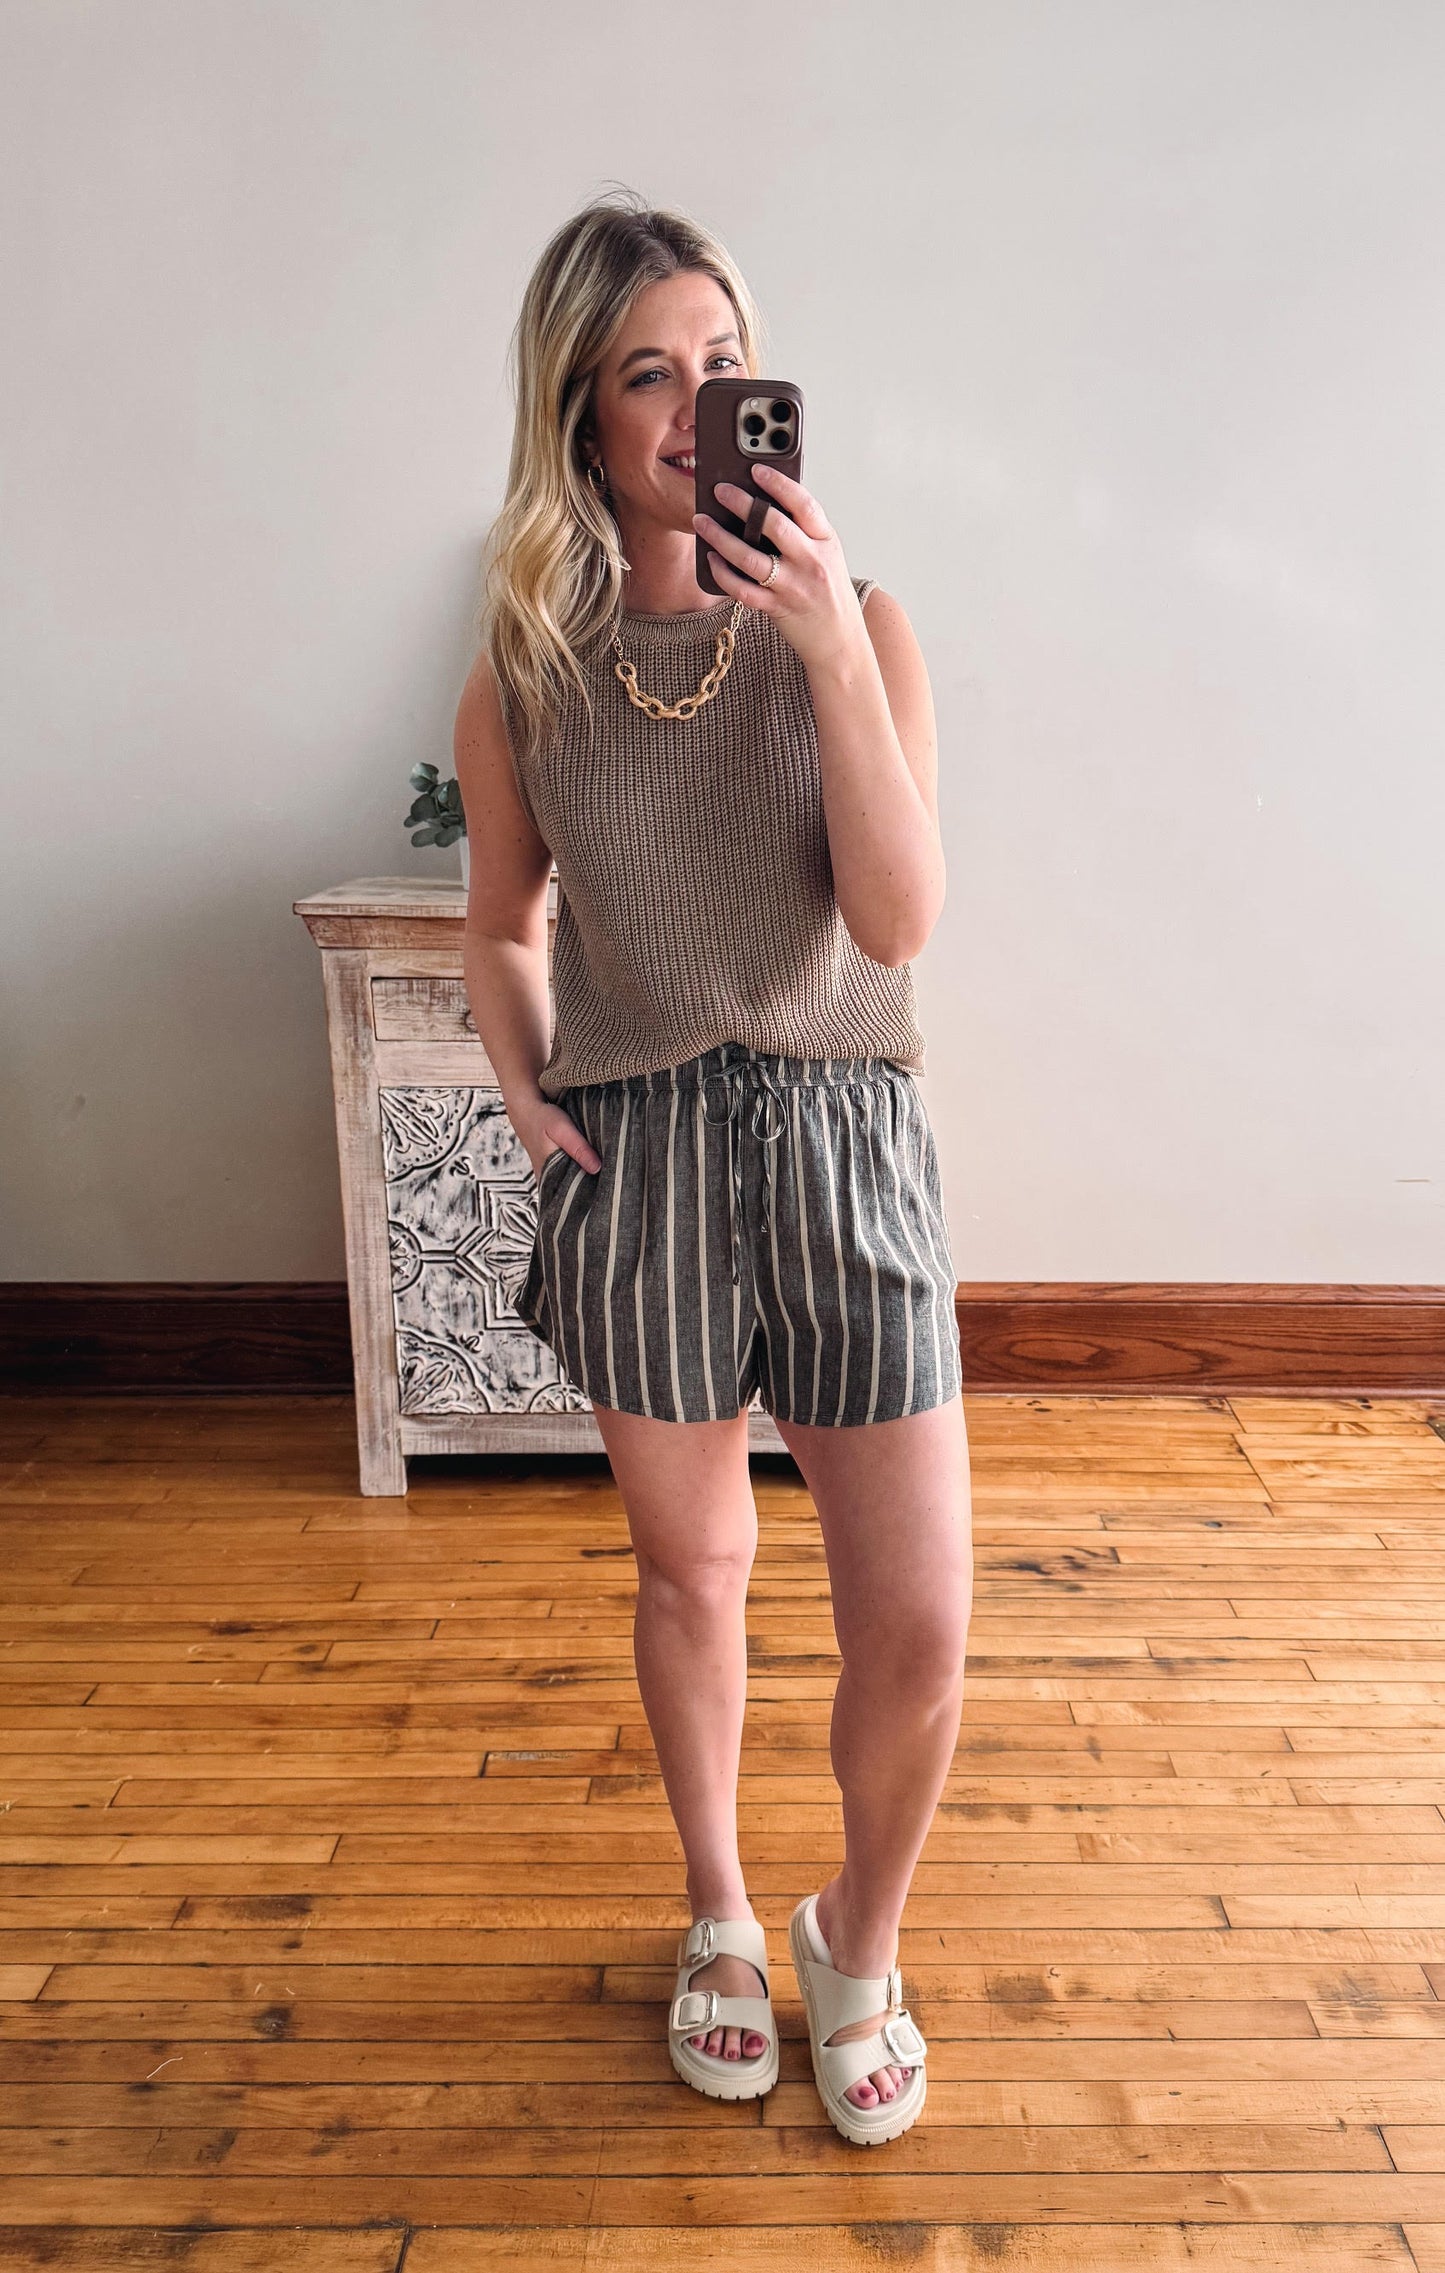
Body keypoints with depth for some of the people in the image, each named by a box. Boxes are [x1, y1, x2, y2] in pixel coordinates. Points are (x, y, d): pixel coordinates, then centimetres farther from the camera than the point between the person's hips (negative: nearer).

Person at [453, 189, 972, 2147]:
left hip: (844, 1138, 0)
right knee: (691, 1571, 16)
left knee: (918, 1628, 0)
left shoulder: (852, 624, -2)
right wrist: (526, 1090, -2)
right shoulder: (524, 680, 1)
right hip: (635, 1158, 1)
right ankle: (722, 1913, 44)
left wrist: (833, 644, -19)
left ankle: (860, 1938, 33)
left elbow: (900, 916, -13)